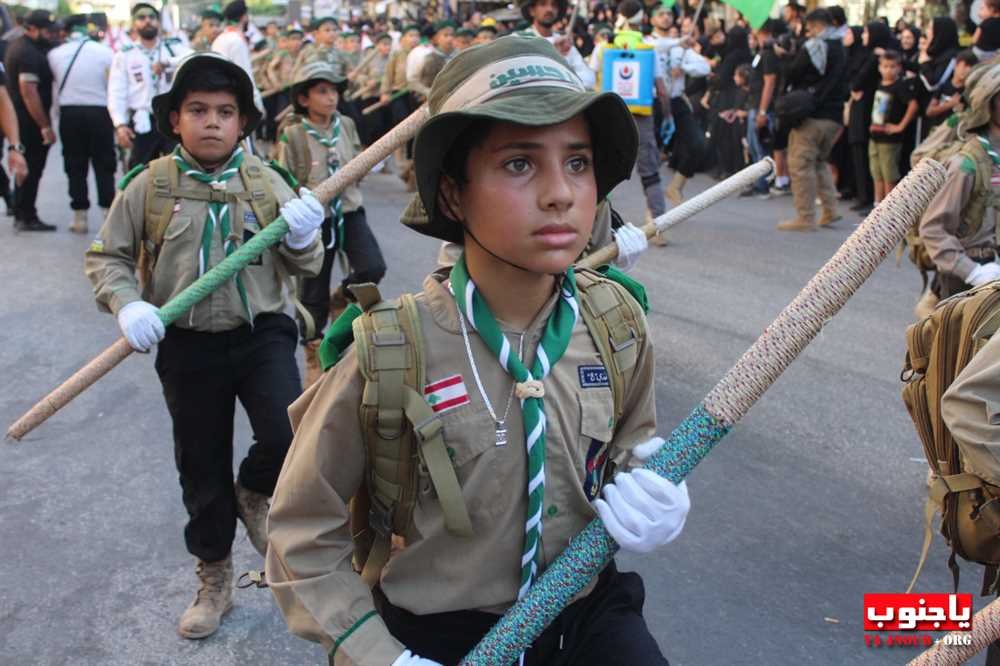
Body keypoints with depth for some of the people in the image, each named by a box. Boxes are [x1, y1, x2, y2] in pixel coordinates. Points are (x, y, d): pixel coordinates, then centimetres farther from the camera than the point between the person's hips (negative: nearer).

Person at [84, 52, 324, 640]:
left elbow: (306, 268, 2)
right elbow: (106, 258, 3)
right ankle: (215, 582, 35)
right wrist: (128, 305, -16)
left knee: (289, 437, -21)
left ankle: (255, 494, 17)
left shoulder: (266, 183, -1)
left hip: (262, 334, 0)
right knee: (202, 466, 12)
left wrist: (301, 238, -20)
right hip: (188, 347, 0)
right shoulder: (149, 185, -4)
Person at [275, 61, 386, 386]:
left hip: (349, 212, 3)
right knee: (313, 293, 5)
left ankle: (340, 299, 16)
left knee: (373, 268, -19)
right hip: (314, 219, -3)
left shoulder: (347, 125, 1)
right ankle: (314, 356, 26)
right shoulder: (292, 136, -10)